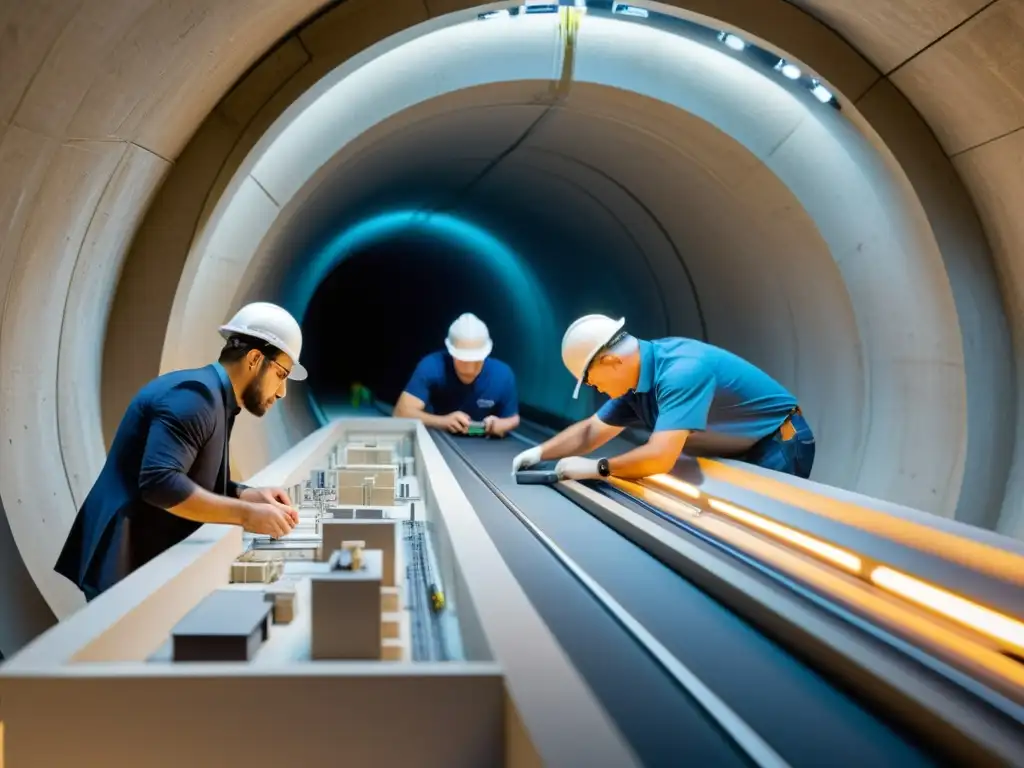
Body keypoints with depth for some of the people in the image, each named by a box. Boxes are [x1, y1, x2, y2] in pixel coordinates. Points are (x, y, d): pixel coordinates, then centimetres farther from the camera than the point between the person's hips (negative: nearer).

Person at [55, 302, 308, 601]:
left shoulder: (214, 398, 12)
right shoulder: (196, 395, -19)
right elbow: (159, 482, -31)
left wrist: (250, 496, -2)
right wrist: (245, 513, -28)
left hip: (149, 564, 10)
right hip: (125, 568, -10)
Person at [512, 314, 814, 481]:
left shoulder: (681, 371, -34)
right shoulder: (636, 380, -4)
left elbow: (659, 457, -41)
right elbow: (590, 430, 9)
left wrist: (594, 468, -28)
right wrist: (540, 452, -3)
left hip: (778, 445, -9)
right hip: (736, 452, 9)